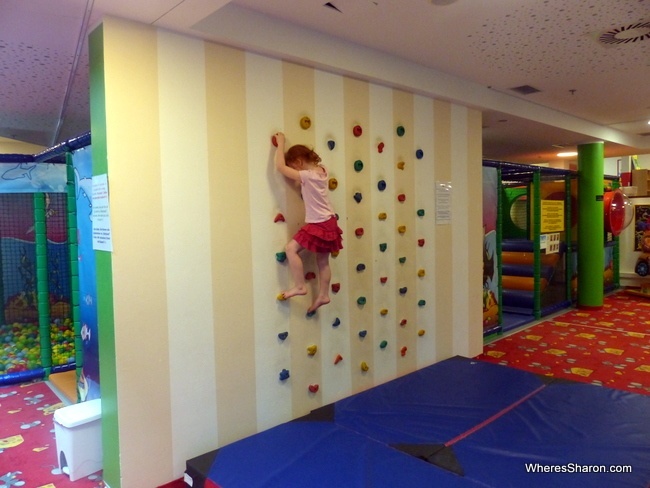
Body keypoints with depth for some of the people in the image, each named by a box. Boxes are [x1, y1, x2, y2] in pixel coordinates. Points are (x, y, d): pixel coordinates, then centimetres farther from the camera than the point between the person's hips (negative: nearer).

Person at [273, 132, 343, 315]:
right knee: (323, 261, 14)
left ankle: (300, 287, -3)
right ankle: (323, 295, 22)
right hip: (329, 222, 9)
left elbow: (280, 167, -20)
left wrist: (280, 144, -8)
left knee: (291, 248, -8)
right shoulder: (321, 171, 4)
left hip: (318, 225, -9)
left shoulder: (306, 176, -20)